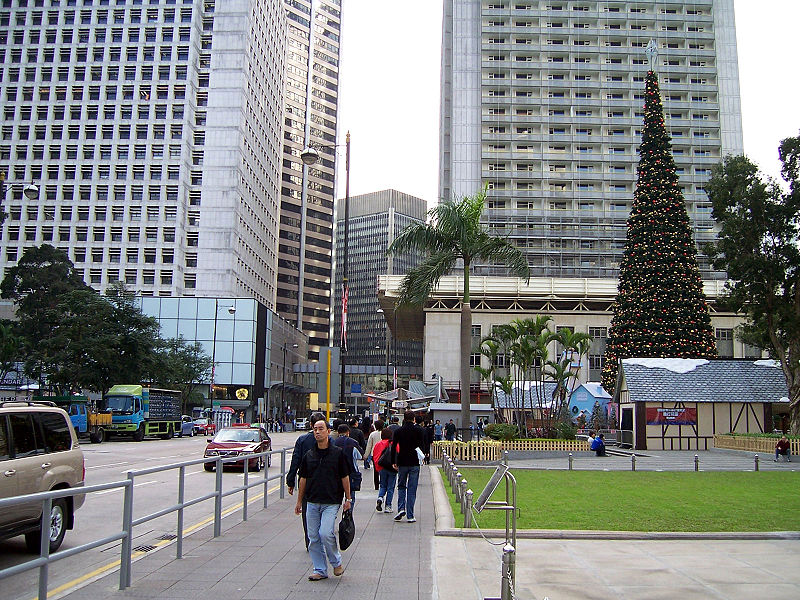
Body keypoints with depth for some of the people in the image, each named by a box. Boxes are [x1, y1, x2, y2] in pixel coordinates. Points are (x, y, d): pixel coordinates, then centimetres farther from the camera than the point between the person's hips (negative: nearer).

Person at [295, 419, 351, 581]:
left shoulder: (337, 453, -2)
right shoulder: (309, 455, 7)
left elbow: (345, 477, 2)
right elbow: (303, 479, 13)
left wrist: (348, 499, 0)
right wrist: (299, 501, 13)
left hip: (331, 502, -4)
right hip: (312, 502, 4)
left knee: (326, 533, -16)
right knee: (313, 537, 5)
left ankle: (336, 562, 9)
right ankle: (320, 570, 17)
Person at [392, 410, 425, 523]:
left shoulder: (398, 431, 1)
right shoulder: (419, 430, -2)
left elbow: (393, 447, -1)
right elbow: (423, 445, -2)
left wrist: (393, 462, 3)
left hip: (402, 463, 1)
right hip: (414, 463, -1)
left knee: (401, 486, 16)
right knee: (412, 489, 3)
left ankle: (401, 508, -3)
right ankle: (410, 515, 2)